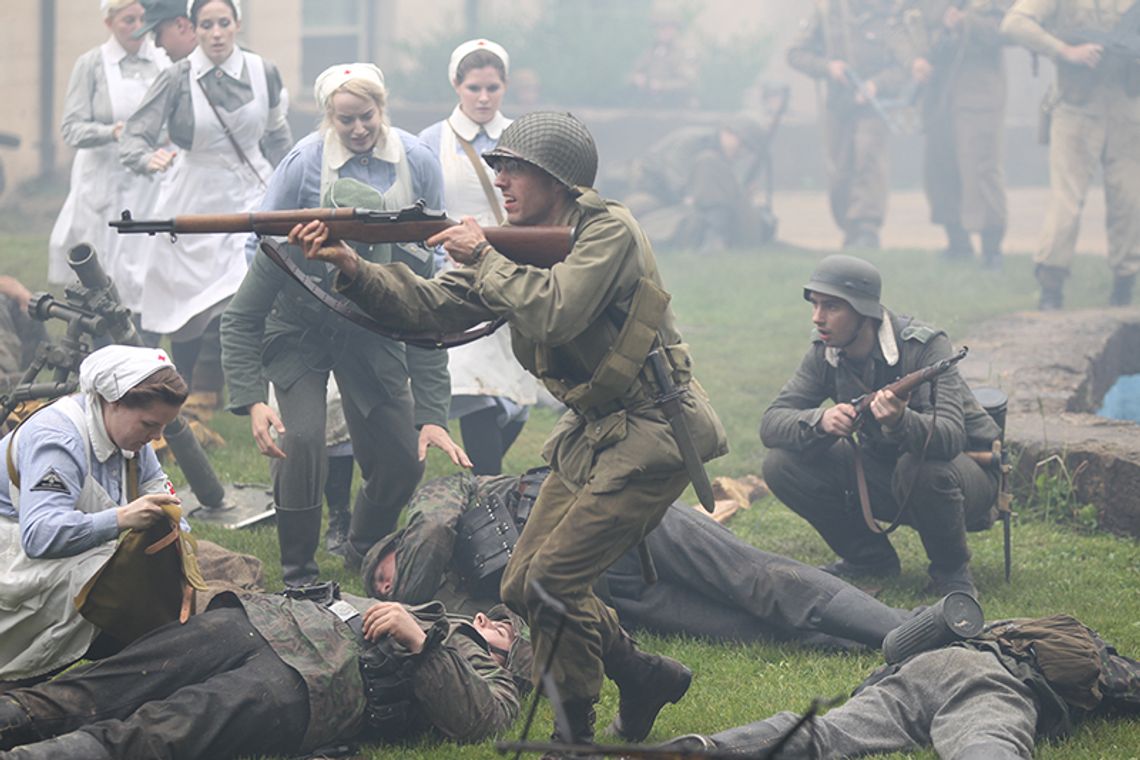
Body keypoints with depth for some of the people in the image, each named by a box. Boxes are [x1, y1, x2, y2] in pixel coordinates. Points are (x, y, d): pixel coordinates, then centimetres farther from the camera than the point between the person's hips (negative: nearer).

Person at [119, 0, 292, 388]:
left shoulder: (263, 73, 0)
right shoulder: (177, 79, -7)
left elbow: (276, 137, 15)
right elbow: (134, 138, -10)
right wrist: (149, 158, -32)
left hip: (248, 194, 1)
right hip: (192, 201, 0)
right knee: (185, 312, 4)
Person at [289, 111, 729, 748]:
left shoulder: (609, 231, -15)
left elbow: (554, 314, -30)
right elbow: (431, 307, -1)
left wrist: (484, 257, -18)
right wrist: (351, 266, -16)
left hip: (653, 432, -9)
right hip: (590, 432, 9)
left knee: (552, 580, -15)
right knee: (523, 587, 7)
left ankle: (575, 729, 0)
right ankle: (643, 676, 23)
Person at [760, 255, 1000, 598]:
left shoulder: (924, 346, -25)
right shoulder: (825, 354, -8)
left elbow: (950, 438, -37)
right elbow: (771, 423, -15)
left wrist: (901, 421, -58)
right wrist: (820, 421, -37)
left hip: (965, 469, -5)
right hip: (885, 471, 5)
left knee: (921, 468, -40)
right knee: (782, 464, -13)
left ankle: (951, 570, -11)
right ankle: (869, 557, 6)